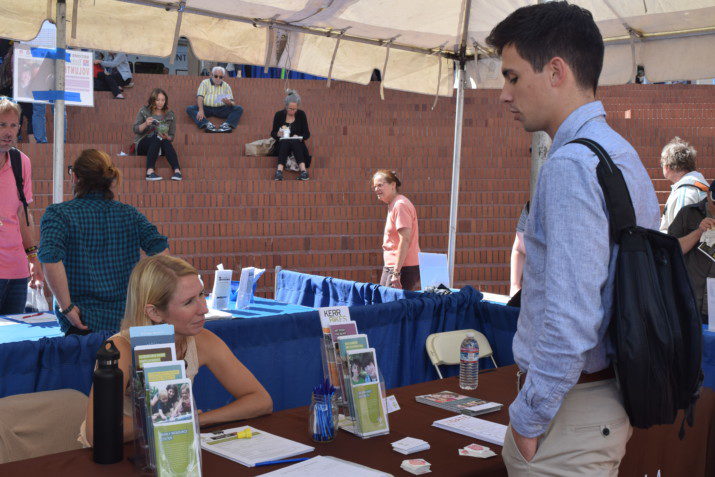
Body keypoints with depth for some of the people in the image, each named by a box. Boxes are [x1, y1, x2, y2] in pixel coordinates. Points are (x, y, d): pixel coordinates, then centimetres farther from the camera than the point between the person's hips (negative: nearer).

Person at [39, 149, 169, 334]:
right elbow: (160, 248, -2)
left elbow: (51, 258, -18)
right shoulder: (129, 213, 8)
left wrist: (66, 307, -13)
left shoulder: (59, 214, -2)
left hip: (84, 321, -4)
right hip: (128, 320, 4)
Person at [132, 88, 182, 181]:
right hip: (143, 145, -1)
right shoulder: (144, 111, 7)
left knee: (165, 141, -34)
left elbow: (172, 136, 10)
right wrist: (145, 124, -17)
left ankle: (177, 170, -48)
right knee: (156, 136, -35)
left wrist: (166, 137, -14)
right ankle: (150, 171, -50)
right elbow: (135, 129, 2)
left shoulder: (170, 115, 11)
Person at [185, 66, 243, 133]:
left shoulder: (226, 86, 16)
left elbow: (232, 102, 8)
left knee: (239, 109, -20)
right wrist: (201, 110, -21)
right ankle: (207, 125, -47)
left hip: (221, 109, 1)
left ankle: (226, 125, -42)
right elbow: (200, 97, -2)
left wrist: (229, 103, -19)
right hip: (206, 107, -1)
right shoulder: (205, 83, 12)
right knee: (189, 109, -26)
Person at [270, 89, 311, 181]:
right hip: (282, 145, 0)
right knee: (285, 142, -34)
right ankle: (279, 171, -52)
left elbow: (307, 134, 2)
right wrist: (278, 134, -19)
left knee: (294, 141, -34)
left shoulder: (301, 114, 2)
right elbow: (272, 133, 4)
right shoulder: (279, 115, 0)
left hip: (298, 144, 0)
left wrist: (299, 137, -20)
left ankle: (303, 171, -50)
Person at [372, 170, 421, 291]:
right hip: (391, 267, 10)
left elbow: (405, 240, -20)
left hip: (403, 268, -10)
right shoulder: (392, 205, 17)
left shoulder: (400, 205, -13)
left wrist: (396, 272, -22)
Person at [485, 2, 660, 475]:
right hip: (615, 399, 9)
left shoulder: (571, 166, -20)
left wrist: (528, 418, -15)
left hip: (570, 405, -9)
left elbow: (571, 320, -26)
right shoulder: (627, 156, 10)